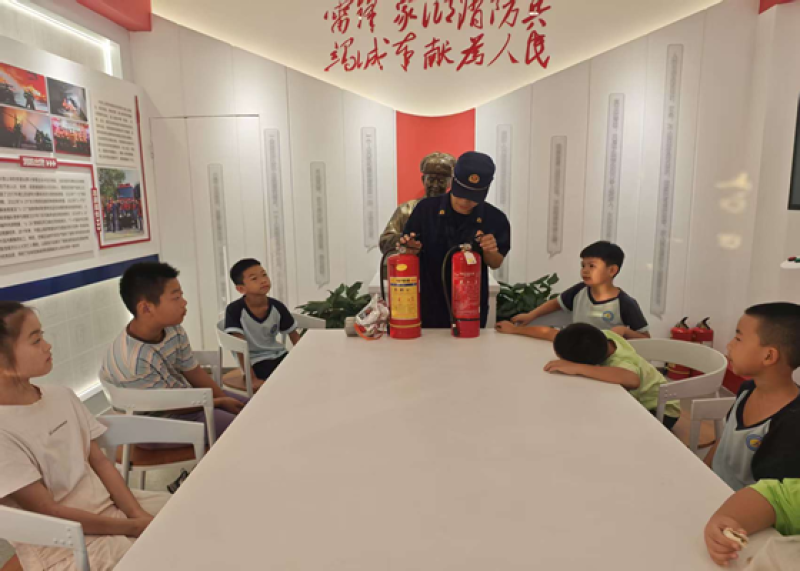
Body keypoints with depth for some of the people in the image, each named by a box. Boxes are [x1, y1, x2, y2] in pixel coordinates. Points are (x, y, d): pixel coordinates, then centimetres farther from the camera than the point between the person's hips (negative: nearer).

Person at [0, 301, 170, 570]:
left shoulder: (61, 395, 2)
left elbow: (99, 460, 4)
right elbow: (47, 512, -16)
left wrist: (139, 514, -8)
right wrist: (131, 526, -14)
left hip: (109, 504, 6)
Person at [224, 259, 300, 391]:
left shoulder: (277, 306, -7)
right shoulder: (235, 310, -19)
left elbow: (294, 335, 4)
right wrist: (253, 379, -25)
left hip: (278, 354, 5)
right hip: (255, 360, -4)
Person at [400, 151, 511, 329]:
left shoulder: (495, 219, -9)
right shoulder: (426, 209, -10)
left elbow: (495, 264, 3)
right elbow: (410, 250, -1)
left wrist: (489, 252, -19)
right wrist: (412, 250, -23)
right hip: (429, 304, 0)